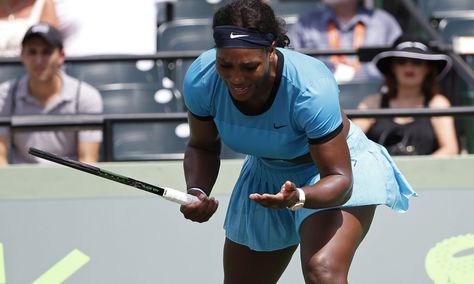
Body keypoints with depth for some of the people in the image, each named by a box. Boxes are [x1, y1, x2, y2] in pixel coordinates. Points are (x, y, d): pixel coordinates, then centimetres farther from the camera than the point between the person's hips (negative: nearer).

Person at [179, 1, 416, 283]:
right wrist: (197, 191, -24)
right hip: (267, 174, 5)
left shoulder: (312, 88, -38)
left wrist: (298, 198, -52)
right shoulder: (200, 80, -25)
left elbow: (339, 178, -31)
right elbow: (203, 146, -4)